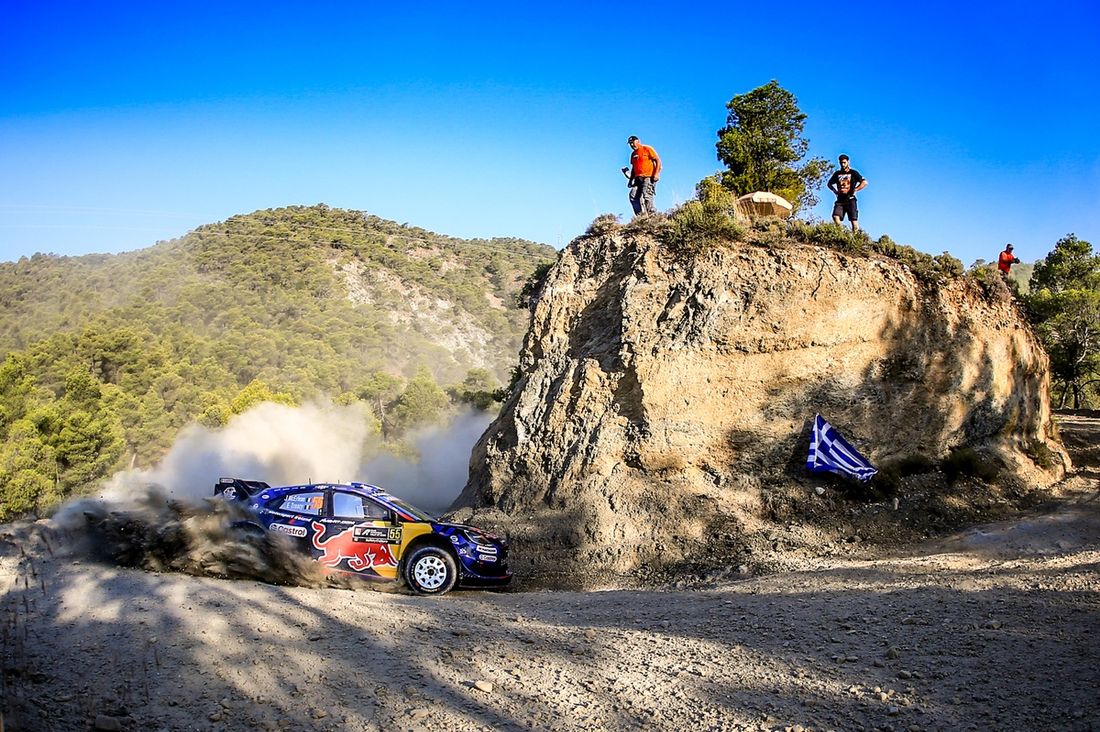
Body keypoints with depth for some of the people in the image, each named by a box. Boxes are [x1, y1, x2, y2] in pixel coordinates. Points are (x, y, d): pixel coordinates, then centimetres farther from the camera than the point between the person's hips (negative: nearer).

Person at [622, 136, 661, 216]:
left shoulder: (647, 149, 2)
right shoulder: (633, 154, 23)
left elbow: (658, 161, -3)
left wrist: (656, 174, -14)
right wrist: (630, 180, 18)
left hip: (648, 178, -7)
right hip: (638, 178, 7)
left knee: (646, 196, -19)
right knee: (633, 196, -10)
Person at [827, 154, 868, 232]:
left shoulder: (853, 173, 3)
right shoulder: (837, 174, 14)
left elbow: (865, 182, -2)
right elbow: (829, 184, 29)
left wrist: (855, 190, -9)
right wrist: (835, 191, 11)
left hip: (850, 199, -3)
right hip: (840, 200, 3)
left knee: (854, 220, -6)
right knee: (835, 216, -19)